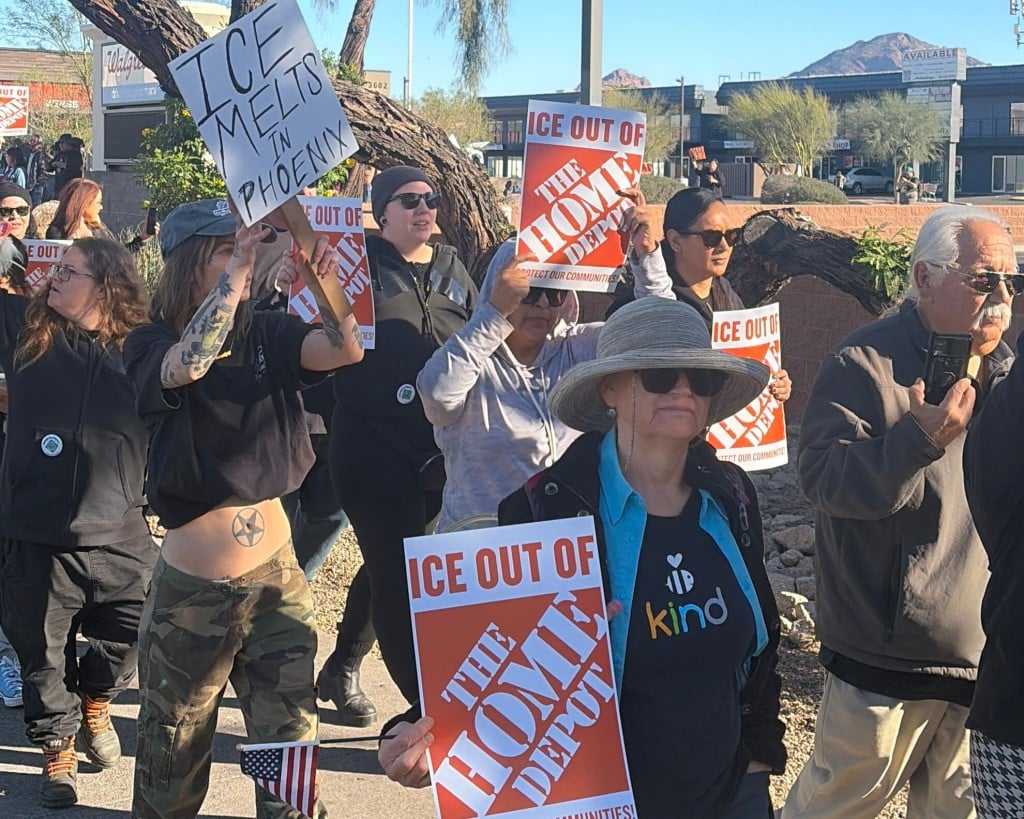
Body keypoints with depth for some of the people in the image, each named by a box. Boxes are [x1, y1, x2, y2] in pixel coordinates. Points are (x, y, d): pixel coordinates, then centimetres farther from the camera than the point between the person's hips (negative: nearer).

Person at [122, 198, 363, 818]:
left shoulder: (266, 333, 1)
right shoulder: (150, 345, -8)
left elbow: (345, 349, -14)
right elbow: (187, 366, -30)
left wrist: (324, 279, -29)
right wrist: (238, 269, -29)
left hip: (277, 572, 3)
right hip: (194, 588, -2)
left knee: (291, 738, 9)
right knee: (176, 749, 14)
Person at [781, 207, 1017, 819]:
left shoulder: (1004, 372, 10)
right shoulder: (866, 364, -12)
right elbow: (823, 475, -23)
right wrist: (920, 438, -32)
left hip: (986, 649, 6)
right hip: (887, 652, -6)